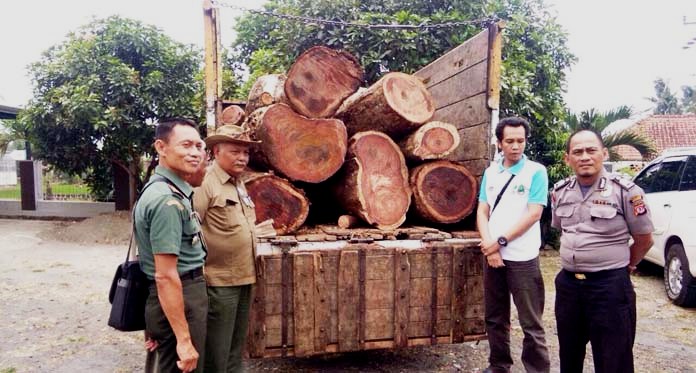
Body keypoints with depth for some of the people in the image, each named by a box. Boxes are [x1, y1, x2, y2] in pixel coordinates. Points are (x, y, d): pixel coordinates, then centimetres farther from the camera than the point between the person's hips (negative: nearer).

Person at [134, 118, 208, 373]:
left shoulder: (171, 190, 10)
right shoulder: (167, 200, -22)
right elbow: (165, 276, -25)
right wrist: (184, 339, -22)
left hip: (184, 294, 10)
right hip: (178, 300, -10)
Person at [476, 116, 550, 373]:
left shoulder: (536, 171, -5)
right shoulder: (490, 172, 8)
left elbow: (534, 213, -13)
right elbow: (482, 212, 5)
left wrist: (501, 241, -14)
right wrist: (489, 247, -9)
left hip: (523, 259, -5)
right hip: (493, 256, 5)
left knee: (531, 324, 2)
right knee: (495, 318, 15)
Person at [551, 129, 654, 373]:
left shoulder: (625, 191, -10)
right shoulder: (560, 191, 4)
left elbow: (644, 240, 0)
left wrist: (621, 267, 10)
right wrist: (576, 260, 14)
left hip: (610, 285, -4)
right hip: (567, 283, 5)